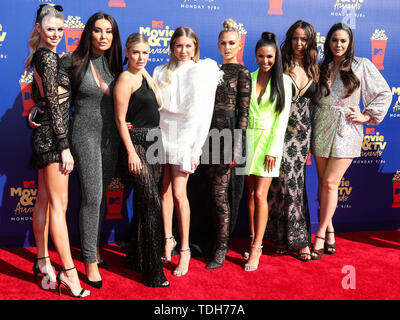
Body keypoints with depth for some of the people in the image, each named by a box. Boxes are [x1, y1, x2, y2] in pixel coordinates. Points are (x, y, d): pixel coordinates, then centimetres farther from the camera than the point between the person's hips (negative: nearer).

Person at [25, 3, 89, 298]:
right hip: (53, 135, -10)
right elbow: (54, 104, -17)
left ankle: (42, 261, 25)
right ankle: (69, 273, -3)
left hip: (45, 136, 10)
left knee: (44, 201, 14)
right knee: (59, 203, -8)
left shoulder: (41, 56, 16)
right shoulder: (49, 57, -12)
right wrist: (65, 147, -17)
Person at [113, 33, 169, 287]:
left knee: (144, 203, 14)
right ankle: (153, 273, -2)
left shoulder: (143, 76, 15)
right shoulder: (126, 79, -9)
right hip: (138, 144, -8)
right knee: (153, 204, -10)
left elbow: (159, 104, 15)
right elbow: (120, 119, -14)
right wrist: (131, 152, -17)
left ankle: (136, 258, 29)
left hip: (154, 142, 9)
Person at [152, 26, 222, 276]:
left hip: (186, 136, -3)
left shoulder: (203, 71, 1)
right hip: (163, 133, 4)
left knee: (179, 193, -7)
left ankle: (185, 248, 5)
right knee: (165, 191, 4)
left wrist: (196, 149, -7)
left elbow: (204, 114, -3)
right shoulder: (161, 72, 12)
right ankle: (168, 239, 20)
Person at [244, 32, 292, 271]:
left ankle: (256, 248, 0)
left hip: (270, 140, -3)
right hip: (249, 139, 3)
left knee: (260, 194, -7)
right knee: (250, 193, 7)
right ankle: (254, 241, 19)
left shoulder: (283, 81, 0)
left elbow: (283, 117, -4)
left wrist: (274, 150, -10)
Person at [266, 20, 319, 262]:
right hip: (282, 131, -4)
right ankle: (300, 239, 4)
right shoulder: (281, 66, -1)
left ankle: (284, 237, 16)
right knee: (288, 181, -8)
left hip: (303, 132, 4)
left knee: (294, 182, 5)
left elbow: (315, 102, 18)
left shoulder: (314, 70, 11)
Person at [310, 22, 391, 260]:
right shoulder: (321, 67, 10)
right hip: (321, 128, 3)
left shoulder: (362, 66, 1)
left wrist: (367, 115, 0)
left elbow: (384, 93, 6)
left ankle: (320, 236, 4)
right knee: (324, 182, 3)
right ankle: (330, 233, 15)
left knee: (330, 182, -7)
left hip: (346, 131, -3)